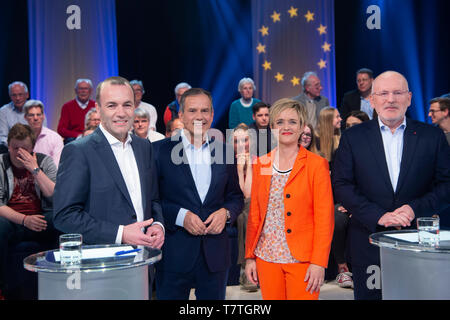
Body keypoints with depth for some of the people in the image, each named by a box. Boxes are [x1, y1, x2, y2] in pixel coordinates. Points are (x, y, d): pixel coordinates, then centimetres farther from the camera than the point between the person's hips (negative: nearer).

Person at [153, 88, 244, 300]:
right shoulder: (160, 150, -3)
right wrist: (180, 215, -16)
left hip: (215, 255, 3)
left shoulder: (225, 152, 8)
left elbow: (235, 196, 14)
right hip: (174, 256, -3)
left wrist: (226, 212, -6)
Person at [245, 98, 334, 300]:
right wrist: (250, 256, 8)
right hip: (267, 257, 4)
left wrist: (319, 262, -12)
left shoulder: (316, 164, -4)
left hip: (302, 259, -3)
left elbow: (324, 218, -6)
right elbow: (254, 214, 11)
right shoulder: (261, 164, 8)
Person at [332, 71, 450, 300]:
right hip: (369, 242, 0)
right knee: (368, 294, 6)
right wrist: (379, 216, -15)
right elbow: (341, 186, -4)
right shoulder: (352, 138, 3)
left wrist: (416, 208, -14)